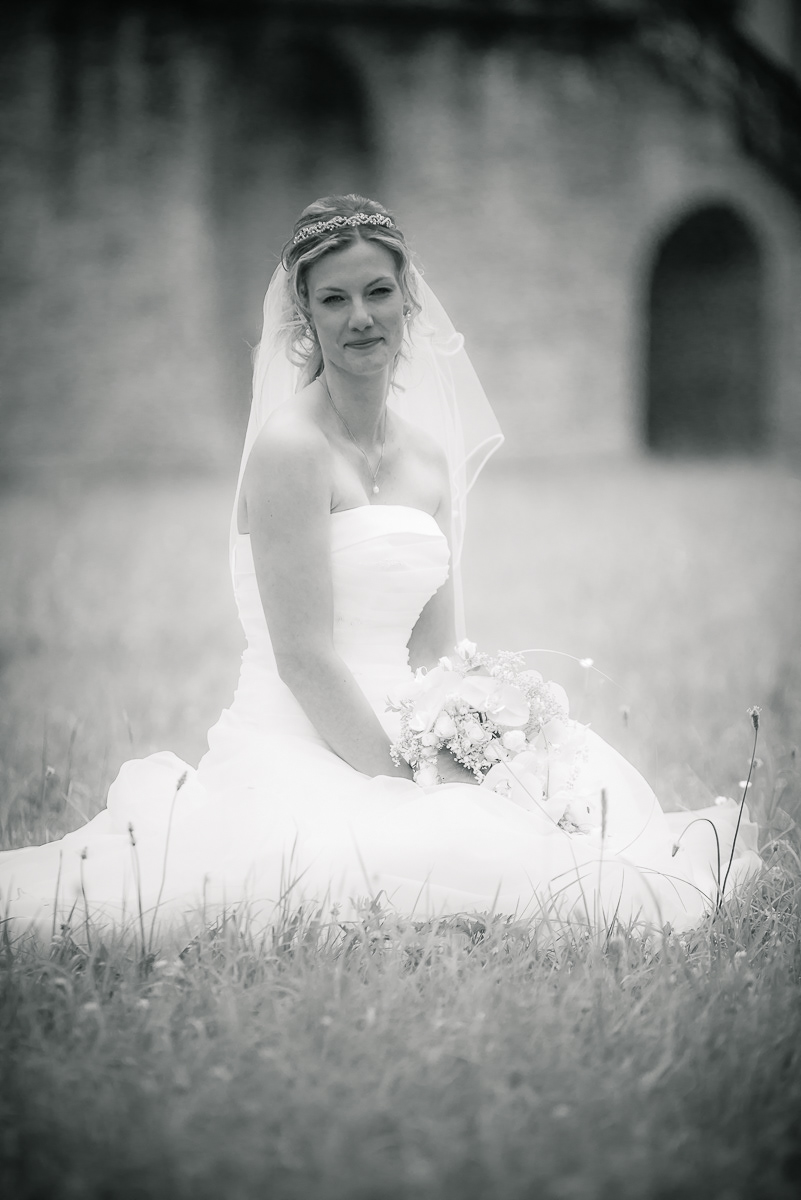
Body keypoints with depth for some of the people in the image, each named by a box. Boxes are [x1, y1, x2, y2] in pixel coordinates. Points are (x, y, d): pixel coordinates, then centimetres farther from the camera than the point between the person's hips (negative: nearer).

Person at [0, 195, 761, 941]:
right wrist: (409, 780, -16)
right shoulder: (290, 446, -12)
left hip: (389, 737, 8)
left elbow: (437, 655, 11)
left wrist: (457, 763, -7)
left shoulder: (429, 457, 13)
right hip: (297, 753, -8)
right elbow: (303, 659, -16)